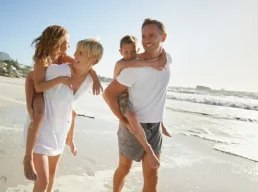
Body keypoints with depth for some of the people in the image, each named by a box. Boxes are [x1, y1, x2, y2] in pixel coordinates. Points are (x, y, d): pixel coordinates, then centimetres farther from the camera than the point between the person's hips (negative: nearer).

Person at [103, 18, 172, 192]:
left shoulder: (168, 59, -2)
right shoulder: (134, 68, -21)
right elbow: (108, 94, -17)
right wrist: (124, 121, -16)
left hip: (155, 127, 4)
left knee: (151, 176, 5)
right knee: (124, 168, 16)